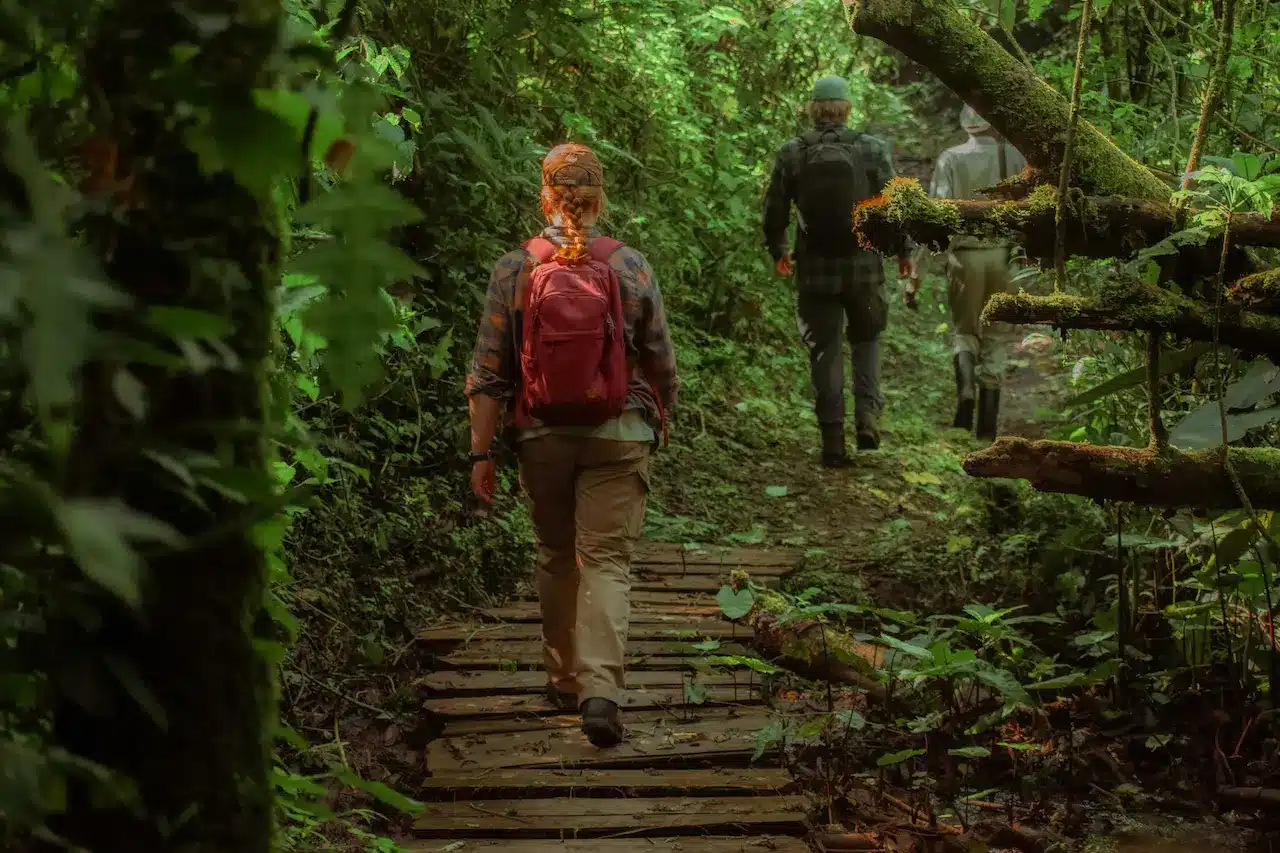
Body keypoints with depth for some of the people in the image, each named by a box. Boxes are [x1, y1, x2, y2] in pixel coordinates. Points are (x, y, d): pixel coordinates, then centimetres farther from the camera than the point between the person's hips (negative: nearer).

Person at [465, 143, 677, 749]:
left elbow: (488, 371, -5)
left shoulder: (513, 271, -5)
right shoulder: (630, 267, -5)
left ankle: (565, 680, 28)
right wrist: (661, 415, 23)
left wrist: (481, 452, 0)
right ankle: (601, 689, -13)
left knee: (557, 558, 17)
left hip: (542, 436, 1)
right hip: (619, 434, -1)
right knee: (607, 561, 1)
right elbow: (660, 360, 4)